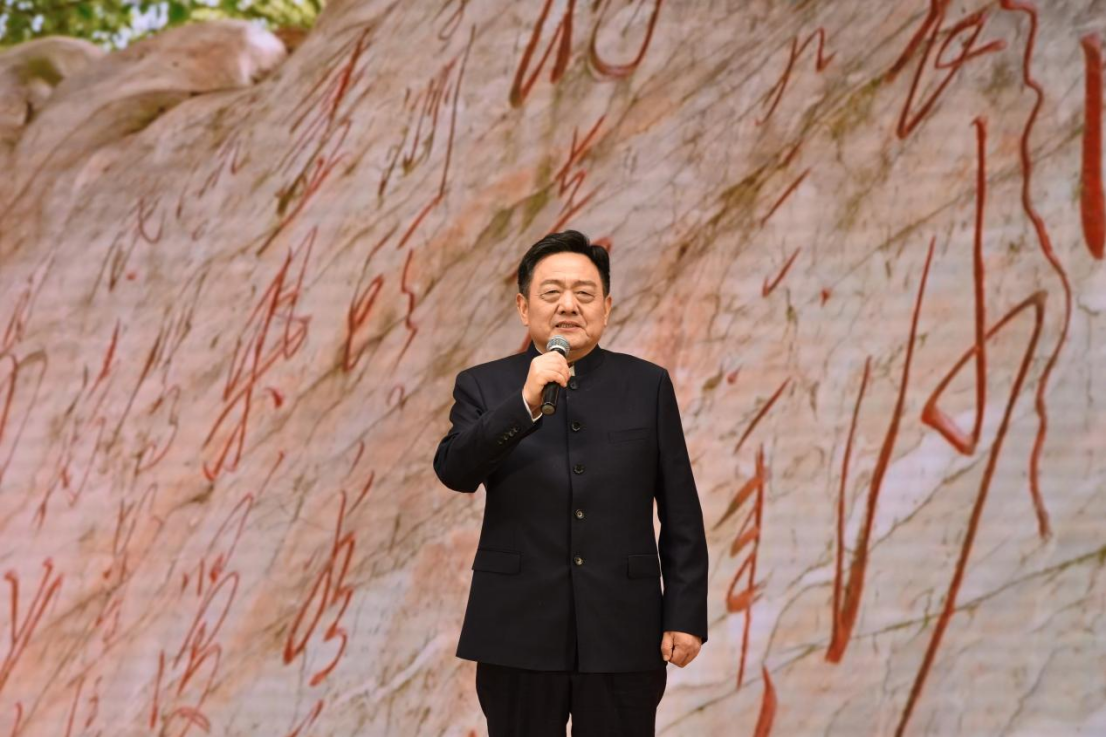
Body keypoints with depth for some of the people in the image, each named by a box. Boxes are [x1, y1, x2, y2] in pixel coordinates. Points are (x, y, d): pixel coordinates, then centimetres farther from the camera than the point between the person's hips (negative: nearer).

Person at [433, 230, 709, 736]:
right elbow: (454, 471, -12)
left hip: (623, 636, 0)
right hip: (518, 635, 0)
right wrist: (525, 402, -24)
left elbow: (681, 513, 5)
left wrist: (685, 615, -1)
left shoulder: (648, 385, 7)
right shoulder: (484, 387, 6)